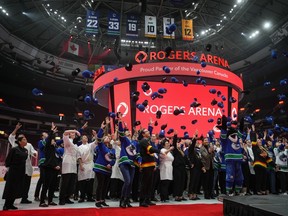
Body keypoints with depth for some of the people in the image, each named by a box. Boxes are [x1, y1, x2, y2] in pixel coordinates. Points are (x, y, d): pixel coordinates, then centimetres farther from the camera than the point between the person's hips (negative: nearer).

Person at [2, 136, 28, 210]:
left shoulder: (26, 150, 6)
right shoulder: (14, 149, -14)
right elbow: (7, 160, -9)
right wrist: (11, 166, 0)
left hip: (21, 172, 6)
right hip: (13, 171, -6)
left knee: (18, 189, 8)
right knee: (10, 189, 0)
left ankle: (10, 204, 20)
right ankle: (6, 205, 12)